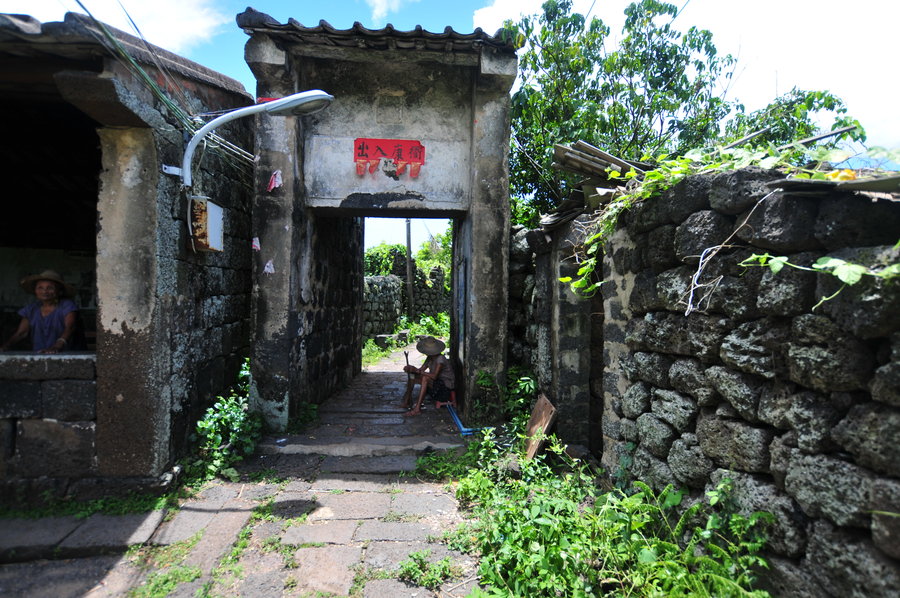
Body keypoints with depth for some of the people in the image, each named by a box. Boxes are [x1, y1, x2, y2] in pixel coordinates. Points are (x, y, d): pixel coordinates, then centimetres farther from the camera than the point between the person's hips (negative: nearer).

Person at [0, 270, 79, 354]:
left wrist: (56, 347, -33)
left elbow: (69, 328, -17)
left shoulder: (67, 306, -2)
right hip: (37, 355, 5)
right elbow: (21, 333, 10)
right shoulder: (31, 309, 12)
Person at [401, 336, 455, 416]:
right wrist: (411, 369, -20)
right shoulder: (429, 358, 5)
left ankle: (417, 408, -34)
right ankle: (406, 401, 4)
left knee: (425, 378, -35)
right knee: (412, 375, 0)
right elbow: (421, 370, 0)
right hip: (436, 383, 9)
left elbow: (434, 376, -32)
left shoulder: (440, 358, -23)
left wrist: (417, 370, -32)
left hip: (446, 387, -9)